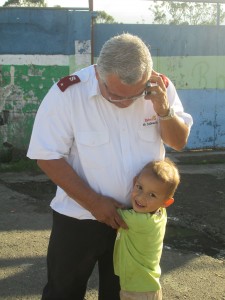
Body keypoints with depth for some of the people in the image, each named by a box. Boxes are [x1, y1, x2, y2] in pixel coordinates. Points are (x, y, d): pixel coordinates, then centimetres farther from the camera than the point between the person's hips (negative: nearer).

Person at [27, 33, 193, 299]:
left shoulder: (160, 88, -11)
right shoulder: (67, 93, -21)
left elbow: (179, 142, -1)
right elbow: (48, 157, -16)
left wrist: (164, 110, -22)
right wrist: (94, 202, -20)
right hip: (79, 217, -3)